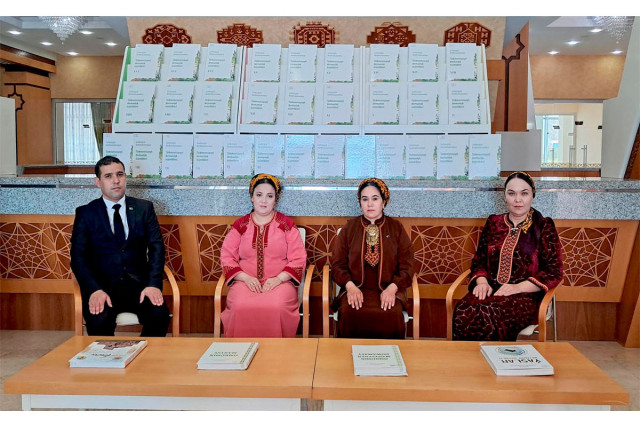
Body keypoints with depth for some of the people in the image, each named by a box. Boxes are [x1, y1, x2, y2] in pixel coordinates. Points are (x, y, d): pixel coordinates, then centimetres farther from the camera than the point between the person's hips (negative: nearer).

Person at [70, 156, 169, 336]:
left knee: (159, 314, -28)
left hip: (138, 284, 1)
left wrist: (153, 284, -14)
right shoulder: (85, 213, 8)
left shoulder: (144, 208, 11)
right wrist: (94, 290, -18)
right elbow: (78, 257, 0)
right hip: (102, 286, -1)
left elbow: (156, 247, 3)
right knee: (99, 321, -31)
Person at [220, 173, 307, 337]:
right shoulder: (240, 225, 13)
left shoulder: (286, 224, 9)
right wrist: (245, 278, -8)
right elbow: (227, 256, 8)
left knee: (276, 307, -32)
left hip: (279, 282, -1)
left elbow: (298, 258, 4)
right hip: (245, 281, 1)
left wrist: (278, 279, -11)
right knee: (240, 308, -30)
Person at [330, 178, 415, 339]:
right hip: (355, 288, 0)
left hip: (388, 289, 0)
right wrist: (350, 286, -11)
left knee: (392, 315, -31)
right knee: (349, 313, -31)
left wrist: (391, 288, -11)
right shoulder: (349, 227, 12)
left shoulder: (396, 229, 11)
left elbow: (406, 267, 6)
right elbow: (337, 264, 7)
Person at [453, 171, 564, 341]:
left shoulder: (544, 226, 8)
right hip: (490, 290, 3)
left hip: (526, 296, -3)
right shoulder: (493, 223, 18)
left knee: (487, 317, -36)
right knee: (463, 313, -32)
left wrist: (518, 287, -12)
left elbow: (553, 272, 1)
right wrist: (482, 281, -3)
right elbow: (479, 260, 19)